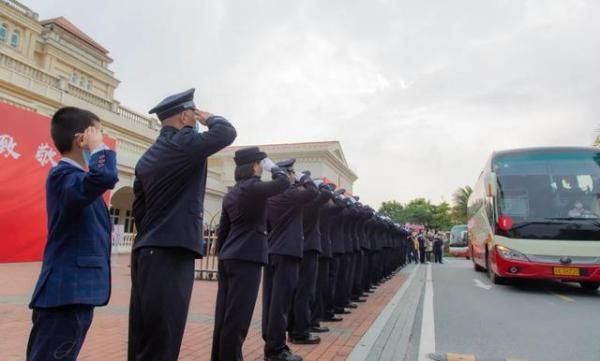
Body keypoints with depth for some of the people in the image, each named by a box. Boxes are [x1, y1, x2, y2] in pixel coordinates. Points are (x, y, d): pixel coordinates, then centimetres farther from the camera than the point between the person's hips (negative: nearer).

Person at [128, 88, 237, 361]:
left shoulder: (148, 156, 16)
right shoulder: (183, 143, -9)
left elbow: (139, 209, 18)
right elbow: (227, 132, -11)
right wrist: (207, 118, 7)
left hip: (146, 251, 9)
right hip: (171, 252, -9)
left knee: (144, 337, 15)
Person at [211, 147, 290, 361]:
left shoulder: (231, 193, 15)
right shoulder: (252, 187, -10)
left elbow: (223, 229, 17)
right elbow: (283, 182, -11)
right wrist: (272, 166, 4)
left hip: (228, 258, 9)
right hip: (246, 258, -8)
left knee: (225, 314, 13)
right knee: (237, 317, -3)